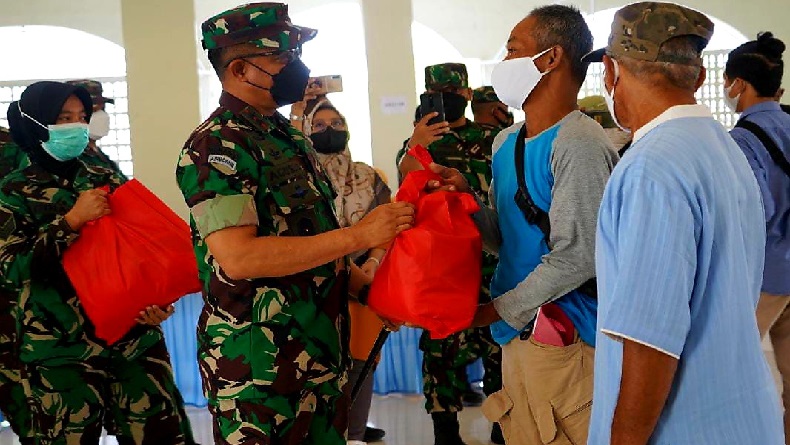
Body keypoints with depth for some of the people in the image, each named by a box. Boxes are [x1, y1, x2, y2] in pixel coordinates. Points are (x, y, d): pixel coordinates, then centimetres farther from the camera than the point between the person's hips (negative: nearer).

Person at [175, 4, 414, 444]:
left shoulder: (289, 137, 13)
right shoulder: (215, 147, -15)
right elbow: (238, 258, -26)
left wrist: (367, 290, 9)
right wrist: (359, 236, -24)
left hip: (321, 353, 8)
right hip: (259, 368, -8)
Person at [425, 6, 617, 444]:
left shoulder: (578, 144, -18)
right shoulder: (505, 142, 9)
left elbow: (575, 258, -21)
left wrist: (496, 309, -12)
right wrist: (466, 199, -2)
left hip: (565, 341, -8)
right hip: (518, 335, 8)